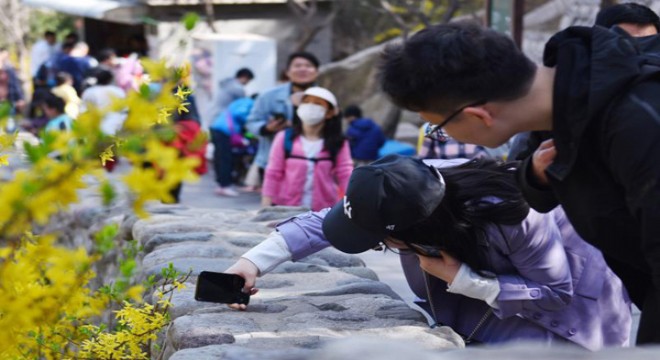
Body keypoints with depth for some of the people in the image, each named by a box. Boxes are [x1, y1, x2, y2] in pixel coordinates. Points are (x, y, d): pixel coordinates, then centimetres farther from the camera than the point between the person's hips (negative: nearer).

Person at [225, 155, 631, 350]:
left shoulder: (512, 217, -42)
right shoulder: (413, 189, -25)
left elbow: (556, 292, -30)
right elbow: (324, 221, -16)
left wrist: (462, 279, -36)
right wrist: (254, 262, -26)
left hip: (568, 296, -6)